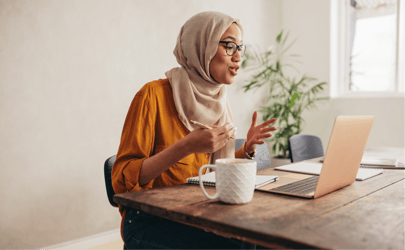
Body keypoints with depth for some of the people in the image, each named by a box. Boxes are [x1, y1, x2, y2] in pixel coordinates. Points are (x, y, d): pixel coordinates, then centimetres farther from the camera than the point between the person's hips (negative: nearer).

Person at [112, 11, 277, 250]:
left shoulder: (218, 101, 7)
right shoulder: (154, 94, -14)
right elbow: (122, 180, -17)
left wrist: (247, 149, -2)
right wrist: (187, 146, -27)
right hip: (151, 220, -6)